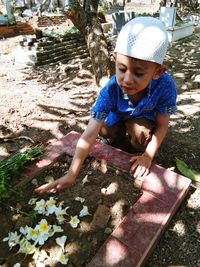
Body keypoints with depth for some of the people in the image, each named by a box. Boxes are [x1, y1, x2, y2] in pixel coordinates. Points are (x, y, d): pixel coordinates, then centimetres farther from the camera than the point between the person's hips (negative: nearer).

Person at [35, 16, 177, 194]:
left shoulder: (165, 86, -37)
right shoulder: (110, 90, -37)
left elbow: (162, 125, -21)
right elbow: (89, 134, -39)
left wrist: (148, 156, -26)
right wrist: (71, 175, -40)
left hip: (145, 120, -2)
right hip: (119, 118, 2)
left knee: (138, 130, -31)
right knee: (104, 129, -24)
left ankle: (141, 149, 3)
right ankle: (119, 137, 11)